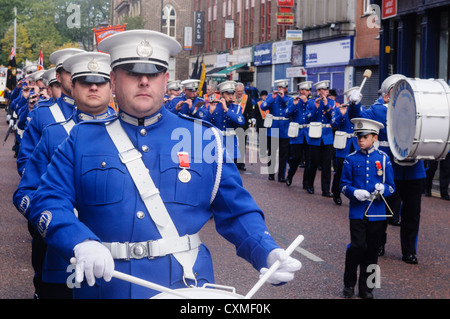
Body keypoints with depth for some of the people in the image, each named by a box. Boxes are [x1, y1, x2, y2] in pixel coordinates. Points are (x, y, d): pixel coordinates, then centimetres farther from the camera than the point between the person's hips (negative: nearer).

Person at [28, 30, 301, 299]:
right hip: (103, 286, 1)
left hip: (185, 288, 0)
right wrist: (82, 243, -24)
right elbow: (49, 202, -5)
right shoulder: (83, 139, 3)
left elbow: (237, 212, 3)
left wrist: (268, 254, -14)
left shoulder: (204, 139, 2)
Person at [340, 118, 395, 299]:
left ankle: (366, 287, 19)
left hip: (377, 212, 1)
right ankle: (349, 284, 8)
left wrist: (383, 189, -17)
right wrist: (355, 192, -15)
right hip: (357, 211, -1)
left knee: (372, 250, 6)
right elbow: (344, 185, 5)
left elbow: (391, 187, 6)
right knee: (357, 247, -10)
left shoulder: (383, 159, 3)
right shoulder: (351, 159, 3)